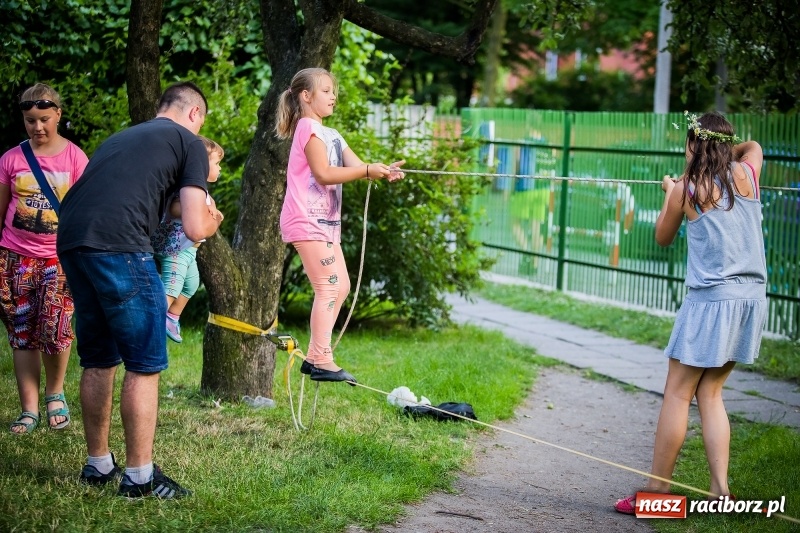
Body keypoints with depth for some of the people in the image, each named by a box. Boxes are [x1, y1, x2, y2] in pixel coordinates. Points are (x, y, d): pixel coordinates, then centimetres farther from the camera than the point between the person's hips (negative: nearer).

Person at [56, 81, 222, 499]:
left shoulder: (119, 137, 29)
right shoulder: (189, 143, 9)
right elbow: (194, 229, 0)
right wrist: (209, 223, 24)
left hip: (69, 242, 7)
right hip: (118, 245, -7)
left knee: (98, 361, 19)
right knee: (144, 365, 3)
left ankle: (97, 465, 28)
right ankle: (139, 476, 6)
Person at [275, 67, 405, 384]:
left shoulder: (332, 135, 21)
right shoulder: (308, 128, -8)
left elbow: (356, 167, 8)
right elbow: (323, 173, -19)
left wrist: (383, 171, -12)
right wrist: (368, 170, -19)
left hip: (325, 222, 10)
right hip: (307, 221, -10)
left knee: (340, 287, 11)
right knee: (328, 288, -12)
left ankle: (314, 357, 15)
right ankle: (323, 362, -11)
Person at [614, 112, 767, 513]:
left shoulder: (686, 189, -4)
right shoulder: (746, 175, 7)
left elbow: (663, 237, 15)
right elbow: (753, 146, 33)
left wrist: (670, 193, 26)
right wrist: (722, 156, 30)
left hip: (711, 300, -5)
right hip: (752, 299, 5)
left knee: (678, 393, 0)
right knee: (710, 394, 12)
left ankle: (657, 490, 1)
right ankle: (720, 489, 4)